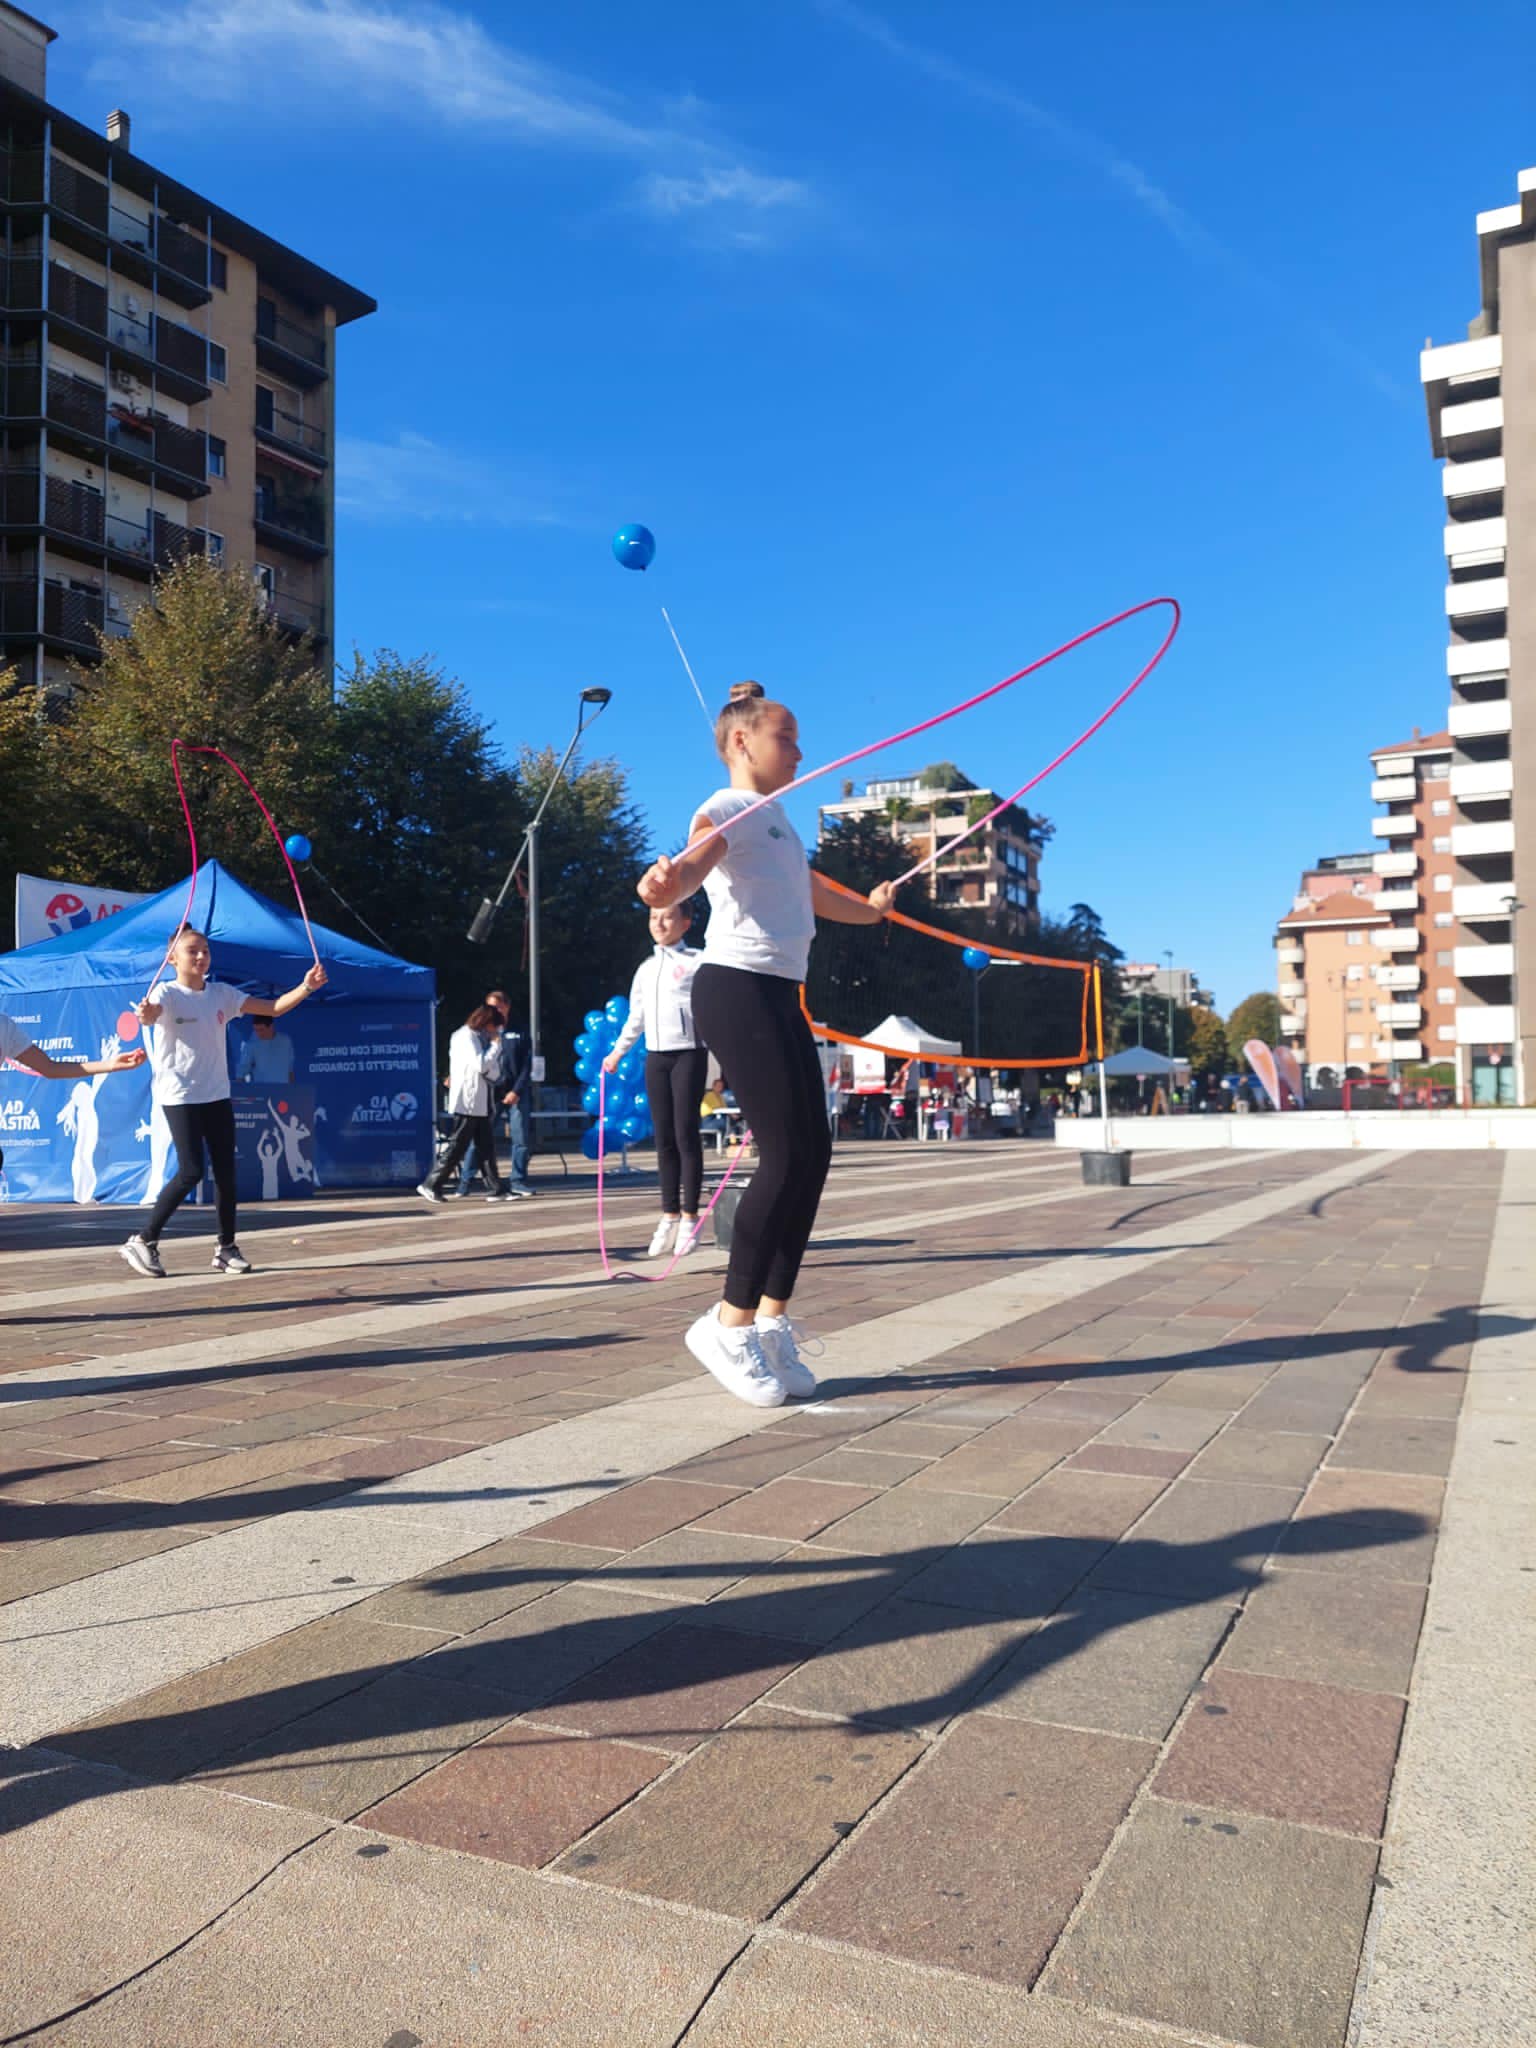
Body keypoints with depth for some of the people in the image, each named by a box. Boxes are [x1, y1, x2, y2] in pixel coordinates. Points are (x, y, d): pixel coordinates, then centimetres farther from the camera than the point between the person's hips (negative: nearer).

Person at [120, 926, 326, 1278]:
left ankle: (226, 1247, 15)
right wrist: (146, 1014, -56)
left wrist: (306, 987, -14)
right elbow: (152, 1014, -31)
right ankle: (143, 1241, 2)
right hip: (179, 1095, -5)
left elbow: (274, 1008, 2)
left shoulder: (222, 993, 7)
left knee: (226, 1170, 3)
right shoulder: (167, 992, -7)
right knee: (191, 1171, -12)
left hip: (217, 1094, 5)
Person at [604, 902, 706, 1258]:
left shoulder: (698, 962, -1)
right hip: (655, 1058, 5)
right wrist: (616, 1053, 26)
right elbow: (635, 1018, 24)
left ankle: (690, 1217, 1)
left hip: (689, 1054, -5)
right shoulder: (645, 969, 17)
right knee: (664, 1139, 6)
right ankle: (669, 1216, 12)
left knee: (686, 1135, -5)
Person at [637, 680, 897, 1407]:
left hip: (779, 996, 9)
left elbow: (812, 893, 43)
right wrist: (665, 881, -52)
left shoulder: (778, 821, 24)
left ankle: (770, 1323, 11)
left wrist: (870, 906, 62)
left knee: (813, 1154, 4)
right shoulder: (727, 809, -5)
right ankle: (729, 1324, -3)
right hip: (736, 990, -9)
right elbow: (693, 864, -27)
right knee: (788, 1155, -14)